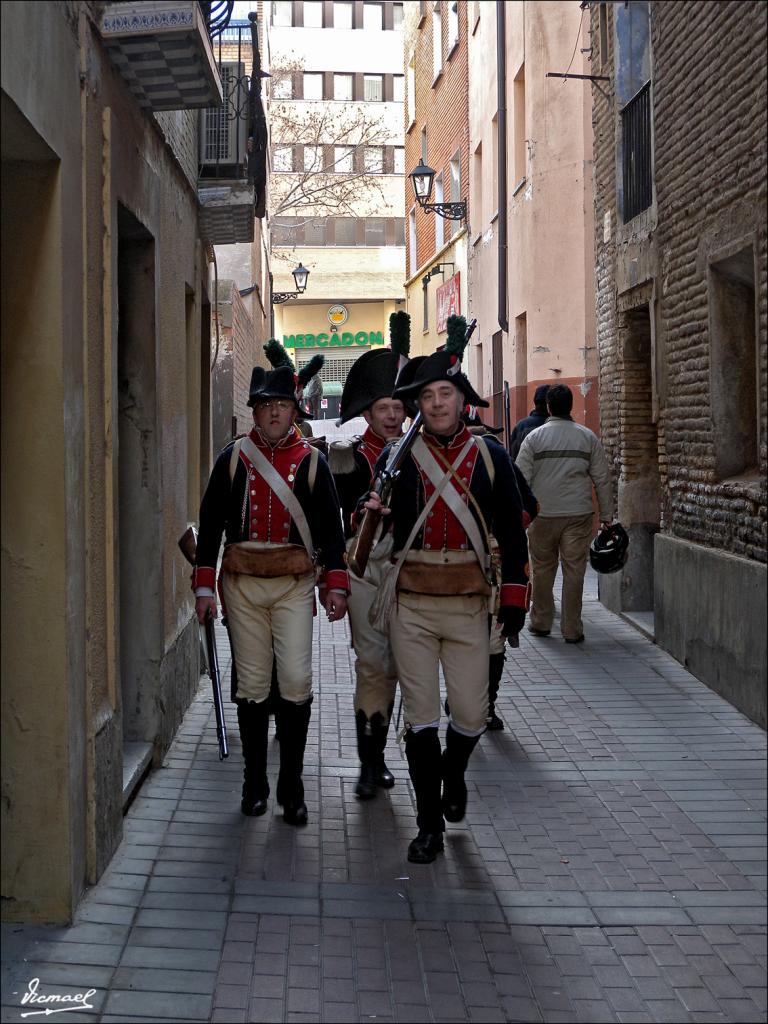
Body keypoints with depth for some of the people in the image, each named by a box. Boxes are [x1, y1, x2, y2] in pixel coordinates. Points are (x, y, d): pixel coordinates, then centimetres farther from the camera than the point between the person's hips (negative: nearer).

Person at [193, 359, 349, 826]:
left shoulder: (312, 461, 2)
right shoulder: (234, 457, 3)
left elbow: (331, 526, 4)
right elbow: (211, 522, 4)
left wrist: (336, 584, -4)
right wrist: (205, 585, -1)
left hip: (295, 584, -1)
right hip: (242, 584, 1)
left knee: (297, 681, -9)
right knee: (252, 686, 6)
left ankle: (292, 785, 3)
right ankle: (255, 783, 17)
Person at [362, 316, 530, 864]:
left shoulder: (490, 457, 4)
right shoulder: (398, 456, 4)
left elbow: (512, 530, 7)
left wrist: (515, 597, 1)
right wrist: (373, 511, -17)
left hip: (469, 602, 0)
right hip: (411, 603, 0)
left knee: (472, 714, 3)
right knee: (420, 715, 0)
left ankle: (453, 773, 37)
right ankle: (430, 825, 10)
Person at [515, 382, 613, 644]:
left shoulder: (535, 437, -1)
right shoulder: (588, 437, 4)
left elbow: (521, 478, -3)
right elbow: (602, 478, 6)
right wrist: (606, 514, 12)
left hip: (543, 514, 0)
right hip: (578, 514, 1)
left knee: (542, 569, 11)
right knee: (574, 571, 3)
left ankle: (541, 622, 19)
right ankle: (571, 629, 4)